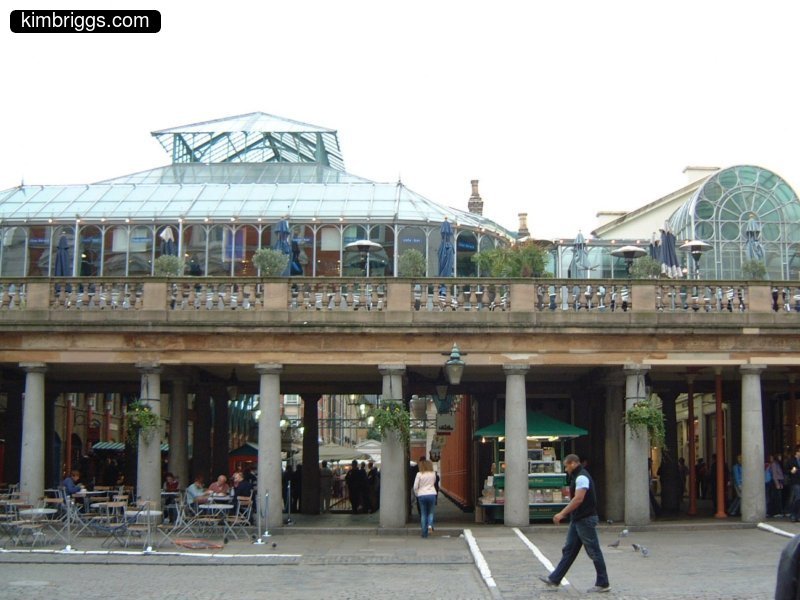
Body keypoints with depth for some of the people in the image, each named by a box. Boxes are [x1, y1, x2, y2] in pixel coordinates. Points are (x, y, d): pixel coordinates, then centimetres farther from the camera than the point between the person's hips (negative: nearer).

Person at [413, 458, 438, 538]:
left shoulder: (419, 474, -5)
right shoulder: (433, 474, 1)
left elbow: (415, 487, -5)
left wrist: (417, 494, 10)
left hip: (422, 495, -1)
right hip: (432, 494, 1)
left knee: (423, 514, 7)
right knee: (430, 512, 15)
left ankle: (424, 533, 6)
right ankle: (430, 525, -13)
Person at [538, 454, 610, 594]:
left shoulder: (581, 477, -17)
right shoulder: (578, 477, 16)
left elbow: (578, 499, -25)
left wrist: (562, 514, -23)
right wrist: (564, 513, 19)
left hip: (585, 520, -11)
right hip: (578, 520, 11)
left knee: (594, 552, -3)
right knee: (568, 550, 11)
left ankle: (603, 584, 4)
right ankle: (554, 579, 14)